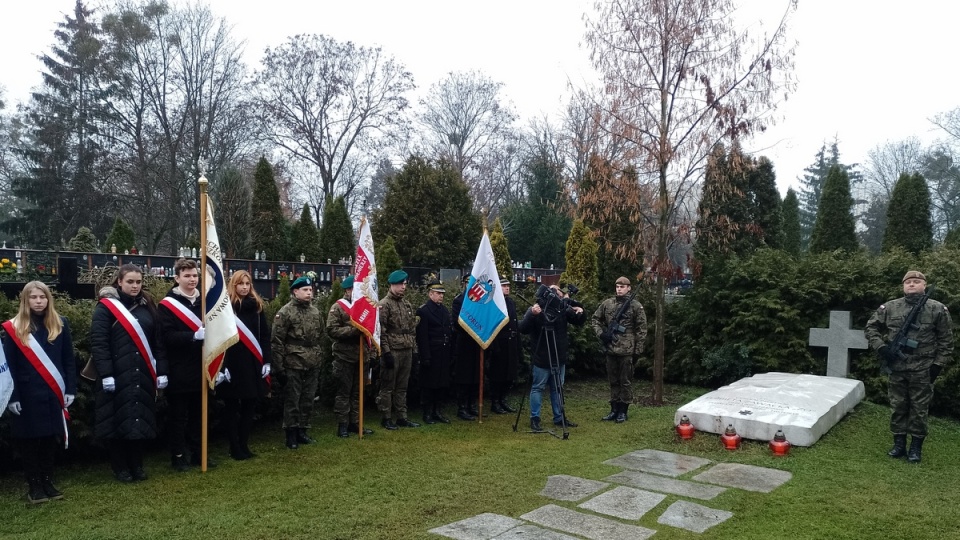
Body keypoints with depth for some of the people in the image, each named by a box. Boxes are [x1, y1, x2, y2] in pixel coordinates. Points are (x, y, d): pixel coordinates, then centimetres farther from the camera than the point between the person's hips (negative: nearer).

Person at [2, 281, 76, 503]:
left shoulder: (60, 324, 3)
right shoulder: (14, 328, -3)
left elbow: (69, 360, 5)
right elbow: (9, 366, -3)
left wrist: (70, 389, 0)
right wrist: (12, 396, -9)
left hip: (53, 393, 2)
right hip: (27, 395, -2)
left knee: (50, 438, 10)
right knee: (29, 439, 5)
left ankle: (47, 482, 22)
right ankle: (34, 485, 16)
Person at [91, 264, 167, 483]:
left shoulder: (147, 306, 12)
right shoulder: (106, 307, -4)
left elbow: (157, 341, 11)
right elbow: (98, 343, -10)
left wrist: (161, 371, 5)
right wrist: (105, 374, -17)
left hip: (142, 375, 4)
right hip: (117, 375, -4)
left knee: (140, 419, 9)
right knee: (119, 420, 3)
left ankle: (137, 466, 20)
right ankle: (120, 468, 15)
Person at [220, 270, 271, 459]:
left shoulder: (257, 305, 8)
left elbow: (265, 335, 8)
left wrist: (266, 361, 2)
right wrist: (221, 365, -15)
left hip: (253, 364, 4)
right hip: (232, 364, -4)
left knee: (249, 406, 9)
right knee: (232, 407, 6)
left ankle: (244, 445, 21)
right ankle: (234, 448, 14)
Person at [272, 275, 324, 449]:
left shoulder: (315, 311, 11)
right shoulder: (285, 312, -8)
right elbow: (277, 340, -10)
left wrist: (320, 361, 15)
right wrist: (279, 365, -12)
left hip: (312, 365, 6)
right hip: (293, 364, -6)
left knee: (308, 400, 11)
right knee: (292, 401, 2)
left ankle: (302, 431, 23)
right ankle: (291, 435, 12)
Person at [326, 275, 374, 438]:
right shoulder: (337, 307, -5)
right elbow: (331, 330, -15)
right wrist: (353, 330, -21)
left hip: (360, 356, 6)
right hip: (344, 357, -6)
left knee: (357, 392, 11)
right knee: (344, 392, 1)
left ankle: (355, 423, 20)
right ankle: (343, 425, 8)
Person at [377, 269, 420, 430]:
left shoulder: (407, 305, 14)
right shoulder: (384, 305, -8)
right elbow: (381, 331, -13)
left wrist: (413, 350, 13)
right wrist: (386, 352, -17)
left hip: (407, 352, 7)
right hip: (392, 352, -7)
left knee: (402, 387, 12)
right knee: (387, 387, 3)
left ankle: (402, 417, 19)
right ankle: (386, 418, 11)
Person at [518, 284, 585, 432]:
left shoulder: (563, 308, -1)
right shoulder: (534, 309, -13)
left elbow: (579, 322, 7)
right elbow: (522, 329, -22)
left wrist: (580, 313, -16)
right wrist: (532, 315, -38)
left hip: (559, 357, 5)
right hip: (541, 358, -5)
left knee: (557, 388, 14)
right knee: (538, 388, 2)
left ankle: (559, 417, 25)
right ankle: (534, 419, 10)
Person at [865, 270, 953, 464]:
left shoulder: (937, 309, -2)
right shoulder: (890, 307, 2)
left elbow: (946, 339, 1)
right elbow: (870, 328, 9)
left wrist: (939, 364, -3)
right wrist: (881, 347, -4)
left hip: (922, 369, -2)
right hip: (896, 367, 2)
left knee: (919, 409, 5)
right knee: (898, 406, 10)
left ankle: (916, 447, 17)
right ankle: (899, 444, 21)